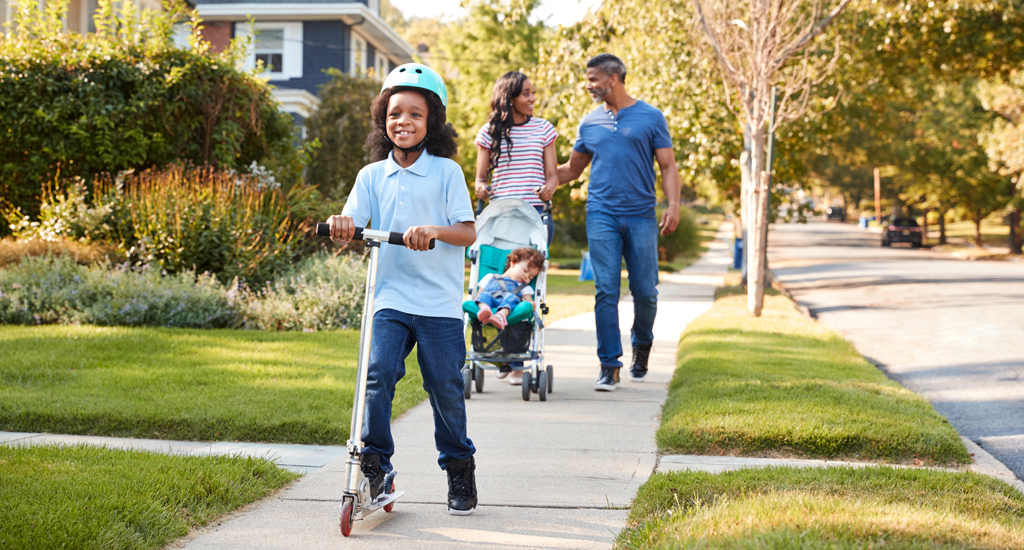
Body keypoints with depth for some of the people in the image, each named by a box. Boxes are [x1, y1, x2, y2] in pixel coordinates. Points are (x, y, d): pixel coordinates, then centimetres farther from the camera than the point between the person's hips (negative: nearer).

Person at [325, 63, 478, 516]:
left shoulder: (446, 172, 1)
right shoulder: (371, 176, 9)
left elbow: (468, 232, -6)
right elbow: (350, 230, 0)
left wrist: (433, 230, -26)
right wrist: (340, 225, -24)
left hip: (439, 303, -2)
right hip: (391, 298, 2)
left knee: (445, 386, 3)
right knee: (378, 373, -15)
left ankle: (459, 468, 22)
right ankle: (374, 462, -2)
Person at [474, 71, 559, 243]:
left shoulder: (543, 128, 12)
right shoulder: (490, 131, 10)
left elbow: (552, 174, 9)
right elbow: (481, 177, 12)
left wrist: (549, 188, -14)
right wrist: (480, 187, -13)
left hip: (537, 212, 1)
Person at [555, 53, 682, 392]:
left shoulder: (650, 118, 5)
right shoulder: (590, 123, 13)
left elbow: (668, 166, 4)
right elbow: (572, 169, 23)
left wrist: (673, 204, -10)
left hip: (641, 216, -2)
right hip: (601, 215, 2)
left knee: (645, 291, 0)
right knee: (606, 291, -5)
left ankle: (642, 345, 28)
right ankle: (609, 365, 0)